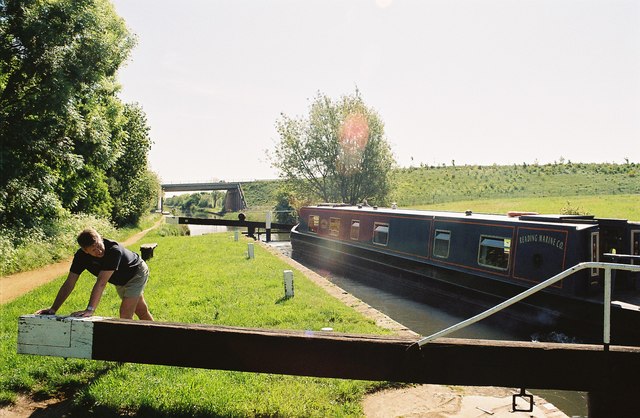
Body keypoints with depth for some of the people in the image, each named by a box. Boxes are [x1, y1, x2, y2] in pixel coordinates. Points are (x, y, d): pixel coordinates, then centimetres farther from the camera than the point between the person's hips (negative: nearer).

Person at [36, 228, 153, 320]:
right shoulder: (81, 255, -24)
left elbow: (101, 283, -48)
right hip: (120, 281, 6)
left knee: (125, 314, -16)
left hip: (137, 272, -6)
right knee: (142, 312, 21)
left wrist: (90, 310, -52)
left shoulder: (114, 250, -42)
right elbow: (69, 284, -22)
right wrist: (53, 309, -27)